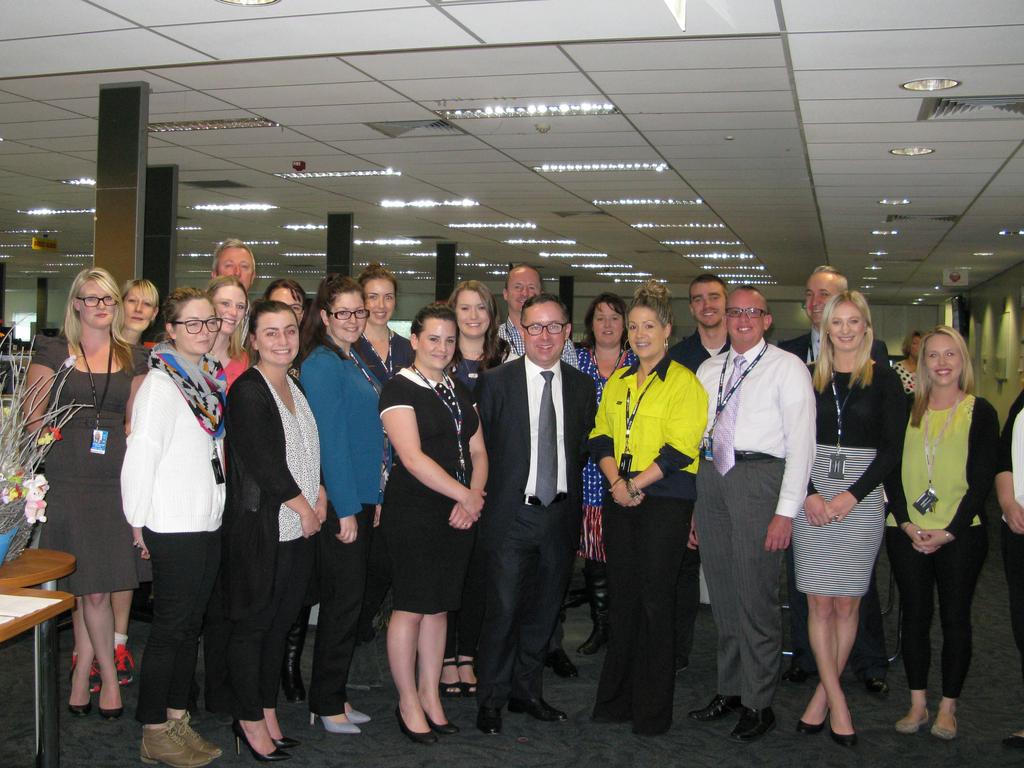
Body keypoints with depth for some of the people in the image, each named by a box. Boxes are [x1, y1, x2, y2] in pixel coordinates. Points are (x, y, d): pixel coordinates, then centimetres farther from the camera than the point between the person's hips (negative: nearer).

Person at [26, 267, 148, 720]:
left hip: (116, 479, 2)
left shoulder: (133, 359, 13)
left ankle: (82, 670, 17)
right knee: (90, 589, -1)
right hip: (67, 478, -2)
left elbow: (135, 420, 14)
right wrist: (36, 466, -6)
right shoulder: (52, 352, 6)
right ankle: (107, 675, 14)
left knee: (93, 587, 1)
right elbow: (33, 415, 4)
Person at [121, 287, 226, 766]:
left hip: (208, 523, 8)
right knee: (170, 627, 0)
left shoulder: (210, 377, 11)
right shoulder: (160, 382, -14)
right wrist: (139, 520, -15)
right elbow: (141, 454, -17)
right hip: (174, 526, -8)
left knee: (191, 625, 14)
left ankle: (177, 720, 25)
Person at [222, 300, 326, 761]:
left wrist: (320, 495, 4)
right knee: (251, 625, 1)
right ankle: (250, 721, 12)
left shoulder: (296, 389, 14)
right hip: (259, 528, -8)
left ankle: (269, 713, 23)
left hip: (298, 530, 8)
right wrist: (304, 506, -8)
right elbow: (263, 463, -16)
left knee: (279, 623, 13)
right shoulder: (247, 391, -11)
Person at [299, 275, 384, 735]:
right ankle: (327, 703, 9)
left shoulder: (353, 362, 14)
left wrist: (372, 498, 13)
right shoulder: (323, 364, -12)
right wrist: (346, 508, -18)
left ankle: (332, 697, 23)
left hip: (361, 497, 9)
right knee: (343, 601, -2)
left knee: (346, 601, 13)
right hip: (339, 500, -9)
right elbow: (330, 439, -17)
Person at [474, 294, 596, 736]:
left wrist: (574, 502, 7)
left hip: (561, 515, 4)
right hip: (511, 516, -4)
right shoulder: (495, 382, -4)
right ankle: (491, 699, 13)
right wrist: (481, 500, -3)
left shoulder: (582, 386, 8)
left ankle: (526, 692, 29)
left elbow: (583, 450, 12)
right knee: (503, 609, -2)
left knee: (543, 609, 13)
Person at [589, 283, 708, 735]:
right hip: (620, 502, 5)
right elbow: (601, 437, 10)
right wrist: (615, 481, -7)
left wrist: (635, 484, -15)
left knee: (655, 601, -2)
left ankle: (653, 710, 9)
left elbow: (679, 449, -12)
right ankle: (616, 700, 20)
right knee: (622, 598, 10)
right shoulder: (617, 382, 14)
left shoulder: (684, 383, -5)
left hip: (664, 502, -5)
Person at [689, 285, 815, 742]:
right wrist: (695, 504, 14)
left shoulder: (787, 368, -2)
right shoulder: (708, 370, 16)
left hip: (758, 475, -6)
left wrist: (786, 511, -14)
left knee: (755, 594, -3)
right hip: (711, 477, 6)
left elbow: (801, 443, -7)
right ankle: (729, 691, 25)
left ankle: (758, 704, 9)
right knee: (722, 594, 12)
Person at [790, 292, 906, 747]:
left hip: (862, 498, -1)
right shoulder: (810, 378, 6)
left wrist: (851, 496, -11)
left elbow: (892, 448, -3)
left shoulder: (883, 380, 1)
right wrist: (811, 494, -9)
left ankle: (823, 692, 16)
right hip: (813, 496, 2)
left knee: (846, 603, 2)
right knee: (819, 603, -1)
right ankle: (836, 700, 7)